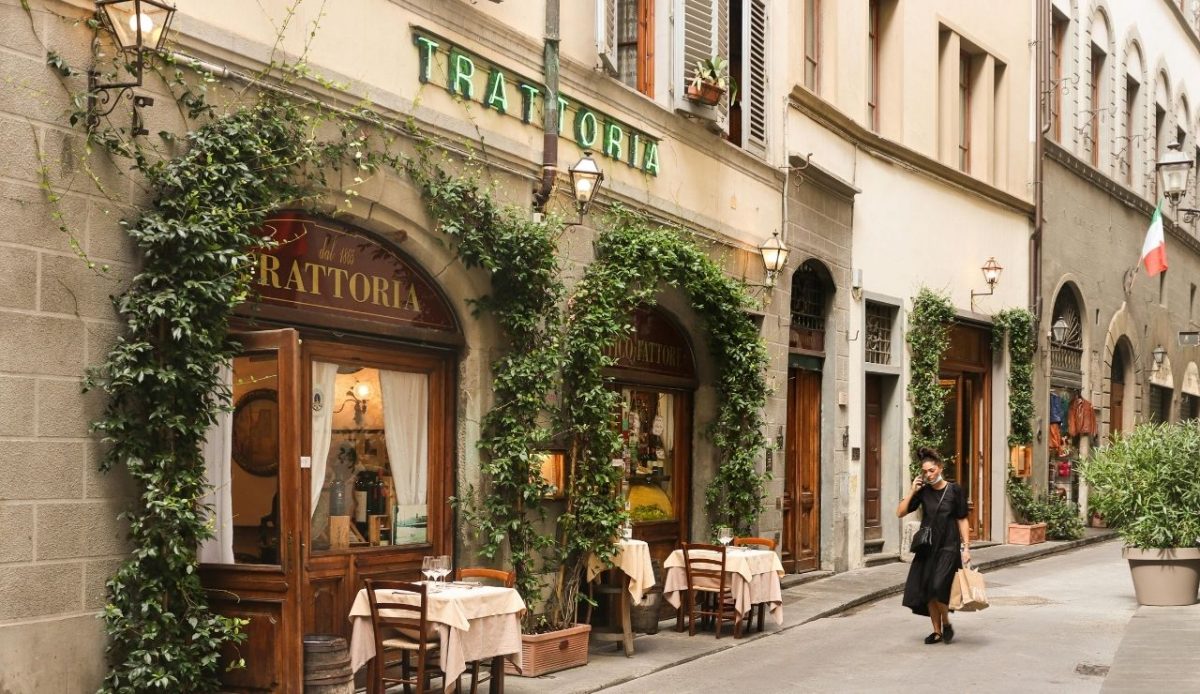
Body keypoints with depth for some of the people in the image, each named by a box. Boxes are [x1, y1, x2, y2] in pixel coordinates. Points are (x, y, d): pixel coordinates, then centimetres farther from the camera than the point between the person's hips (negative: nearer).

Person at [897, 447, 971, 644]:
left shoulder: (954, 490, -4)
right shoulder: (923, 491, 4)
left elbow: (962, 520, -1)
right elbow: (900, 513, 2)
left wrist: (966, 547, -6)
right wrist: (911, 492, -6)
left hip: (948, 548, -4)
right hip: (927, 547, 4)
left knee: (938, 587, -16)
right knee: (927, 590, 3)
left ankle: (946, 623, 9)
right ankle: (937, 631, 15)